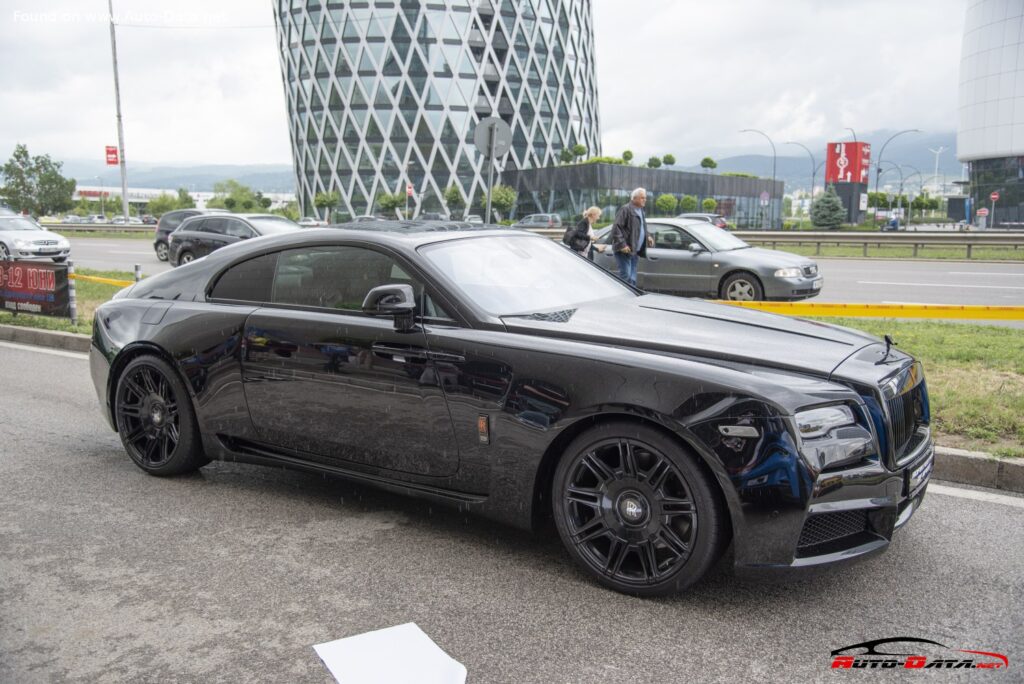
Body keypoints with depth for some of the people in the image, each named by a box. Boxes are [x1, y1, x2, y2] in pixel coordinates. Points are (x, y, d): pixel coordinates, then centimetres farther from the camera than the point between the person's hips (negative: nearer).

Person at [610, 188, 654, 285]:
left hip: (635, 251, 9)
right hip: (624, 250, -9)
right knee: (626, 276, -13)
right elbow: (616, 228, -16)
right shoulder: (625, 209, -10)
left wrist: (647, 237, 11)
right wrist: (622, 244, -21)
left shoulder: (641, 211, 18)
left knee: (632, 279, 11)